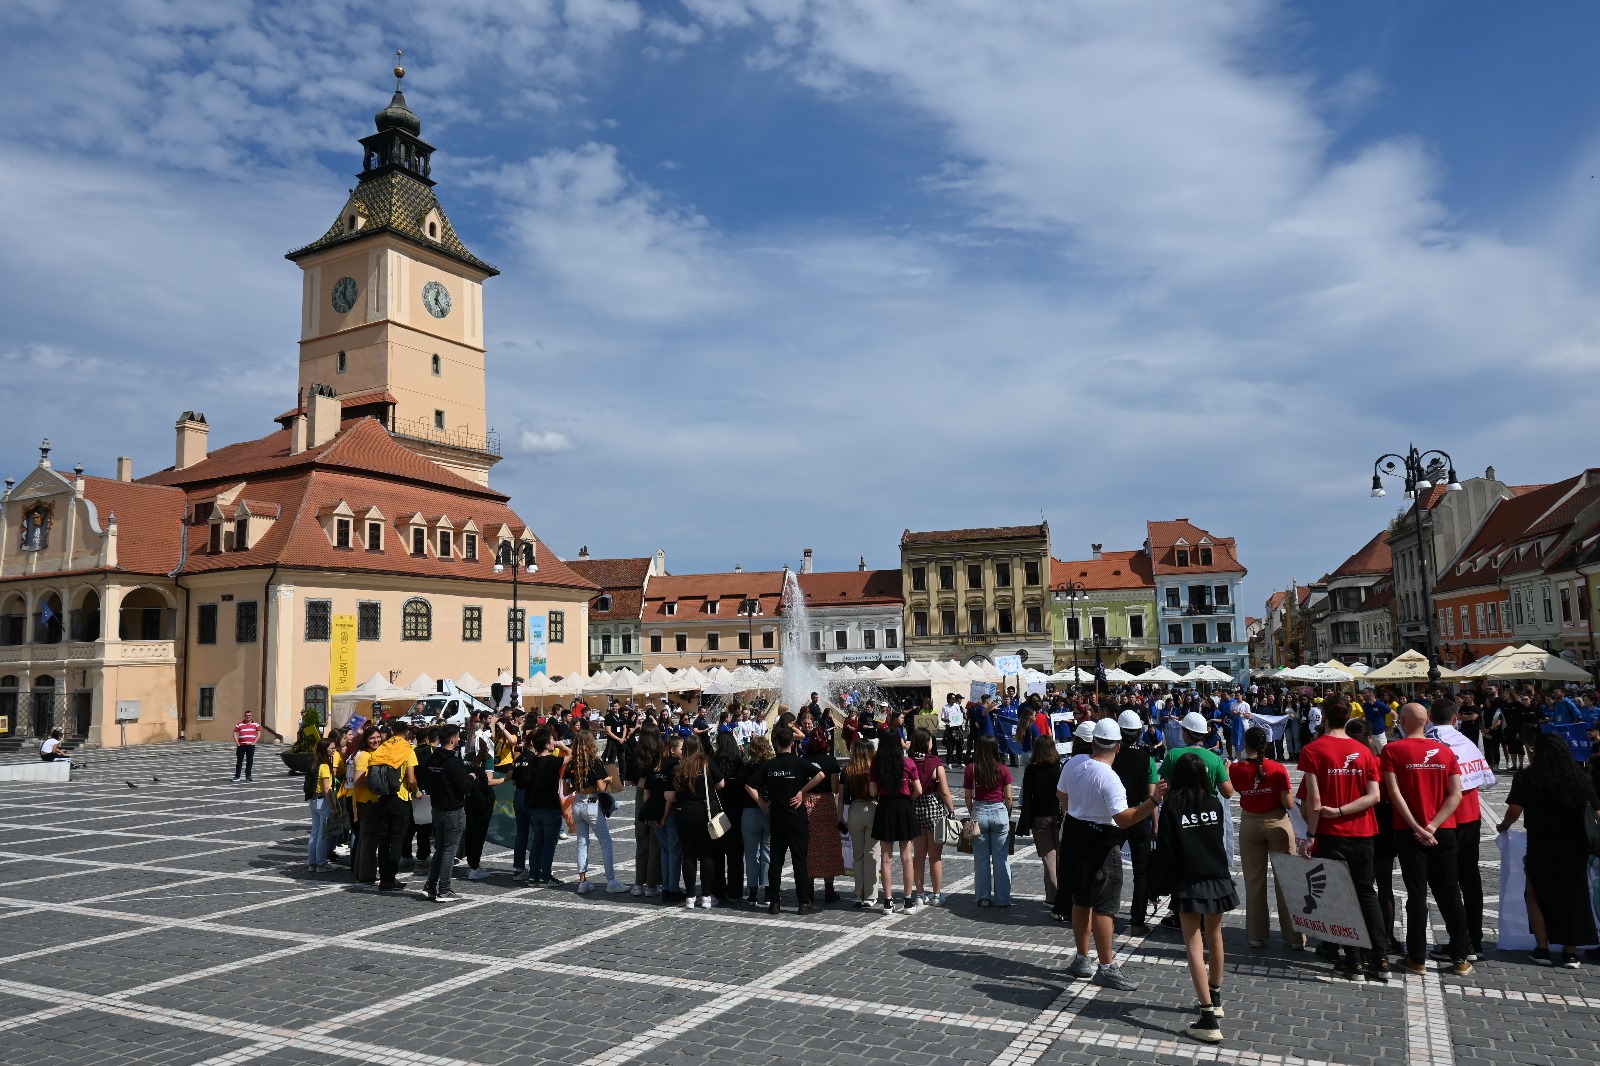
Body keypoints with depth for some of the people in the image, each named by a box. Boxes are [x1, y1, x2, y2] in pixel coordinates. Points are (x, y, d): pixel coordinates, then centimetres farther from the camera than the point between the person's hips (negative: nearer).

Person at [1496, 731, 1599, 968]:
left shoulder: (1527, 777, -9)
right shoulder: (1579, 777, 1)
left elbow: (1514, 811, -10)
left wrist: (1503, 826, 10)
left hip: (1542, 848, -3)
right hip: (1574, 848, 3)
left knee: (1537, 895, 14)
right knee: (1572, 898, 14)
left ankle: (1542, 950, 11)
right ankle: (1570, 953, 17)